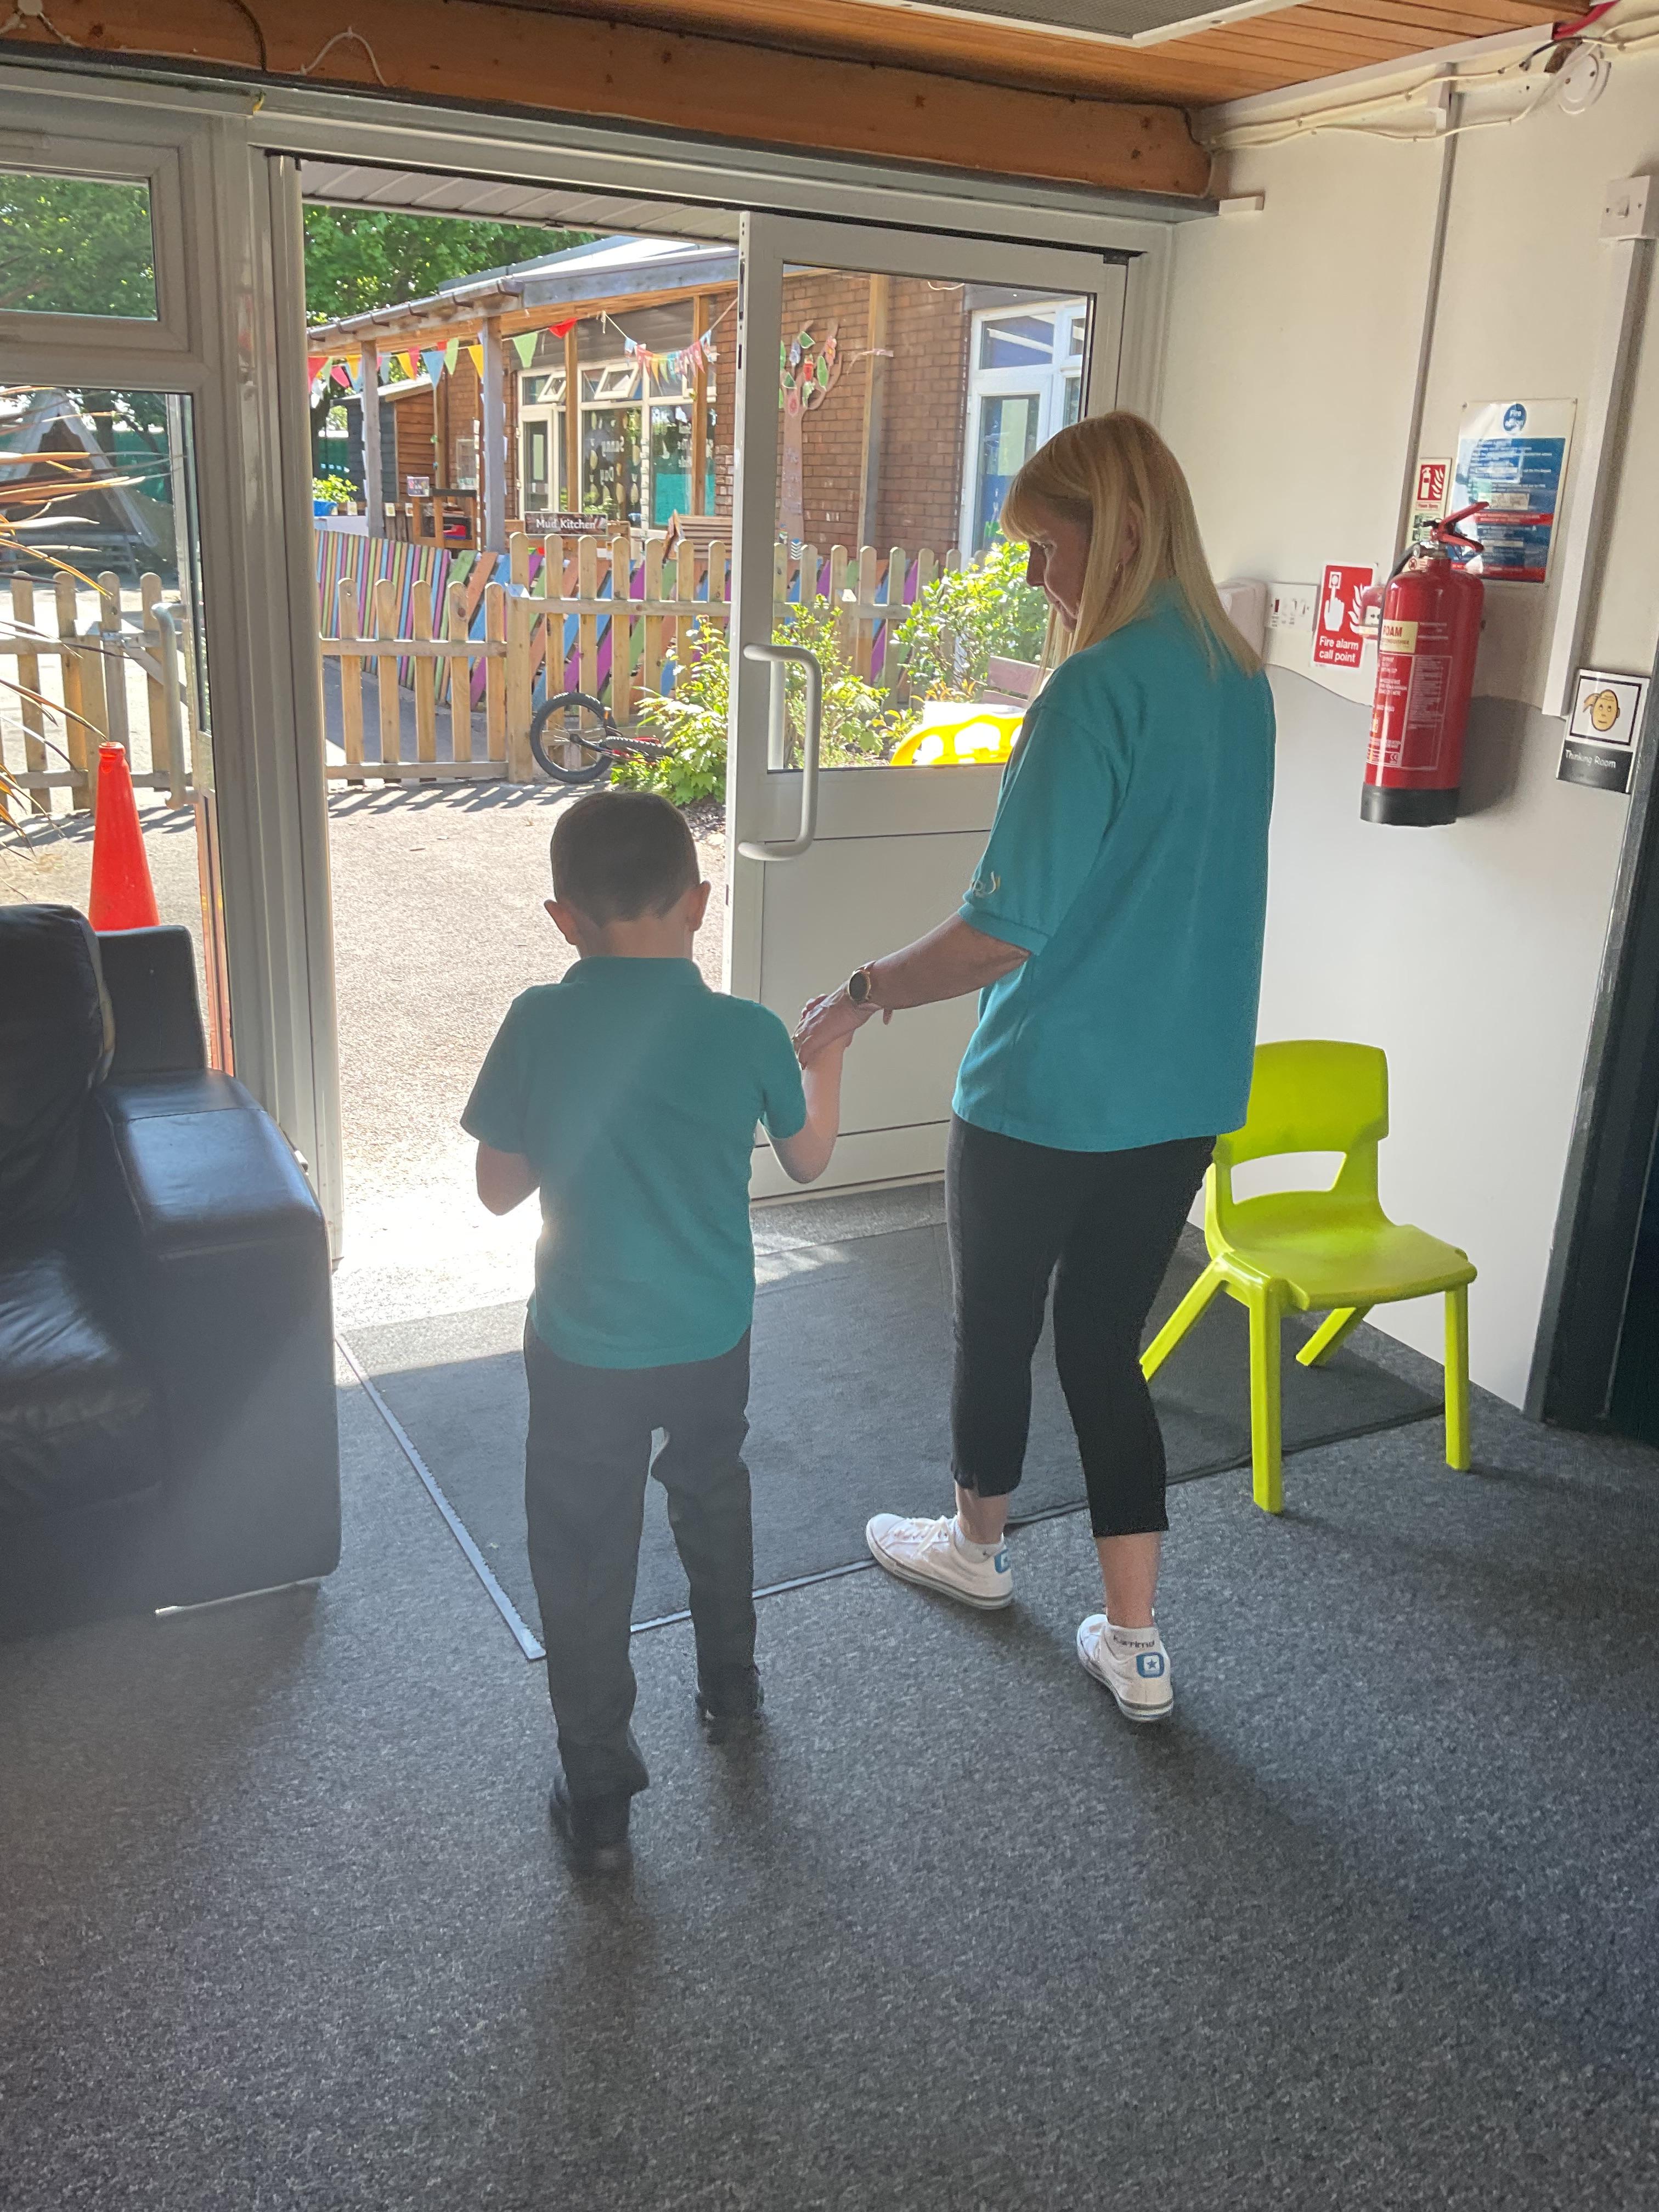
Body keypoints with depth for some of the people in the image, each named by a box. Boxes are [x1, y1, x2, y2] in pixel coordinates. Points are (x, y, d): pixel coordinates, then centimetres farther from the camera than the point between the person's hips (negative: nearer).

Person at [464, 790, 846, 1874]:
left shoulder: (537, 1024, -15)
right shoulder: (748, 1032, -13)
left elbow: (498, 1188, -6)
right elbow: (810, 1157, 5)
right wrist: (829, 1049, 19)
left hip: (583, 1352, -2)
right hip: (712, 1340, 2)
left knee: (585, 1563, 12)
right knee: (713, 1500, 29)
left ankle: (598, 1803, 21)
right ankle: (731, 1687, 48)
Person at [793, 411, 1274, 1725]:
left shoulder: (1099, 689, -20)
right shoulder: (1241, 681, 6)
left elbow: (1007, 926, -23)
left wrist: (863, 1000, -12)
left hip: (1050, 1097, -7)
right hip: (1186, 1098, 7)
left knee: (996, 1324, 17)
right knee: (1106, 1343, 16)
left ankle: (978, 1545, 41)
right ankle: (1136, 1646, 21)